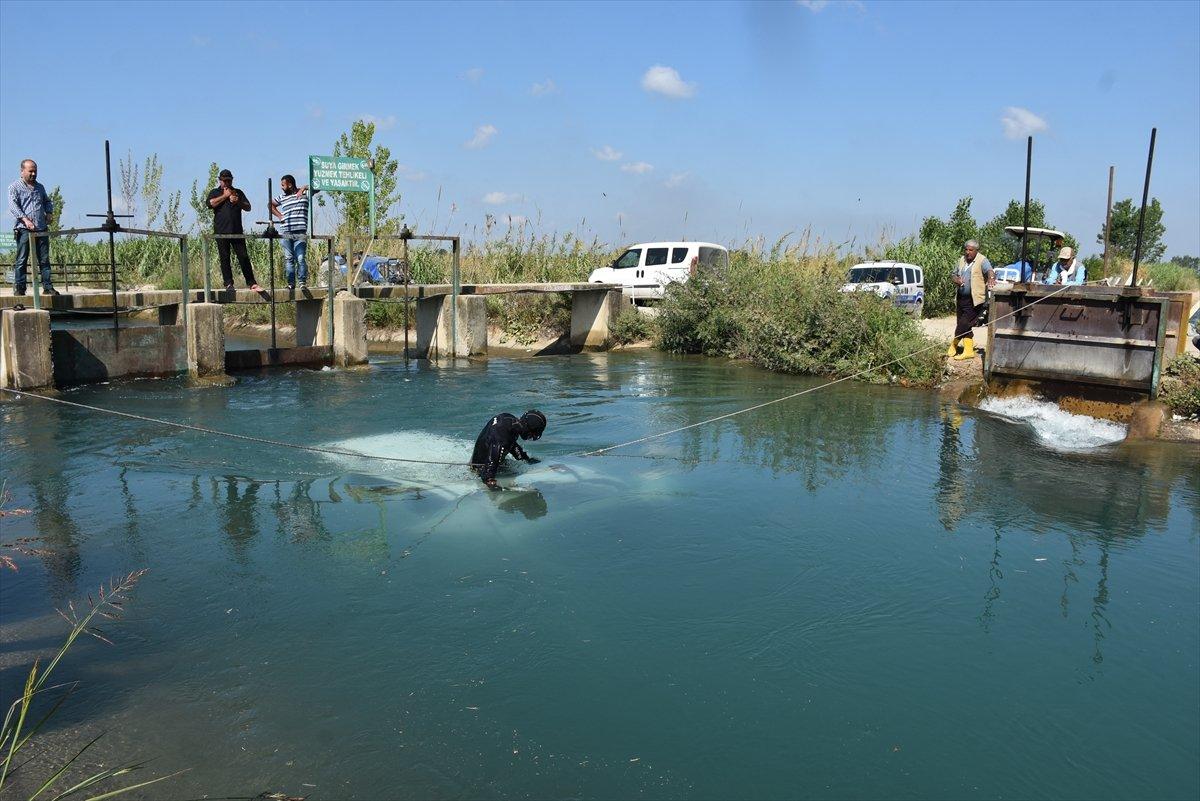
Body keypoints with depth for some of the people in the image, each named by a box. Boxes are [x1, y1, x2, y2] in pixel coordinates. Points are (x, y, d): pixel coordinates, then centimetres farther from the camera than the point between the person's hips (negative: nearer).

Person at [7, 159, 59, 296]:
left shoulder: (40, 187, 21)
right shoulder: (14, 187, 3)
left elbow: (47, 201, 32)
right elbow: (13, 206, -8)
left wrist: (49, 213, 11)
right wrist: (25, 219, -21)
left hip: (41, 229, 5)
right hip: (24, 229, -5)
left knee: (44, 259, 3)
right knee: (21, 260, -4)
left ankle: (48, 287, 6)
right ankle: (19, 288, -1)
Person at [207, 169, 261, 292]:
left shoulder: (238, 192, 19)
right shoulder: (214, 193, 13)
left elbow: (248, 207, 12)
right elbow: (211, 203, -8)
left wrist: (238, 202, -7)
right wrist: (225, 196, -2)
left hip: (237, 231, 1)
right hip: (221, 232, -1)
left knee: (243, 256, -4)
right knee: (224, 258, 0)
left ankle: (251, 283, -2)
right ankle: (228, 283, 5)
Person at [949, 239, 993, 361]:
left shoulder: (982, 261, -12)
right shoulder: (962, 260, 9)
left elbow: (989, 270, -30)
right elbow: (954, 274, 18)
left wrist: (991, 278, -53)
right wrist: (956, 280, -7)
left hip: (974, 300, -7)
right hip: (962, 298, 7)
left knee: (963, 324, -7)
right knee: (964, 326, 12)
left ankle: (954, 345, 12)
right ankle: (969, 351, 23)